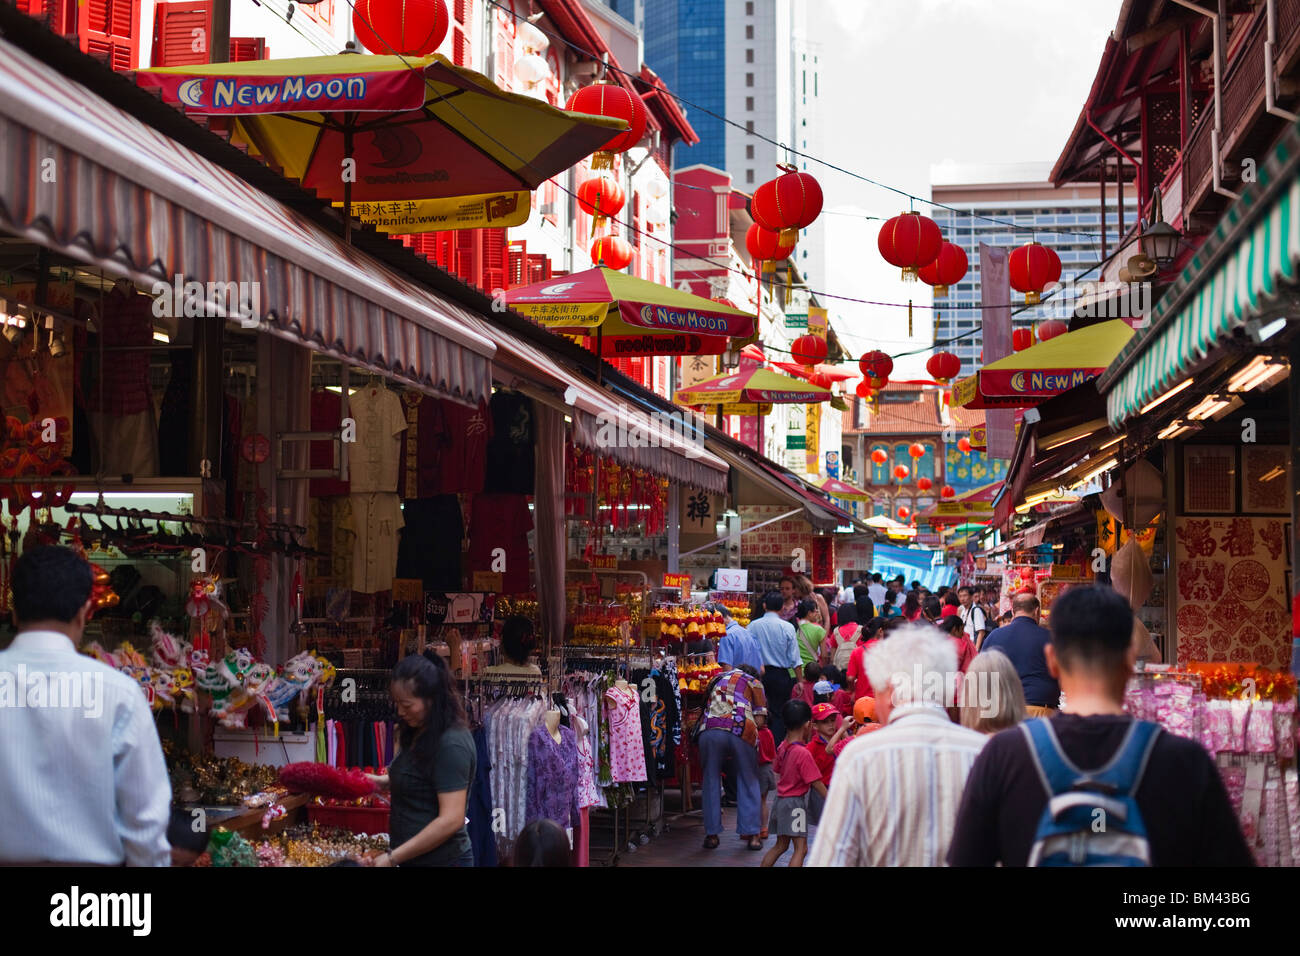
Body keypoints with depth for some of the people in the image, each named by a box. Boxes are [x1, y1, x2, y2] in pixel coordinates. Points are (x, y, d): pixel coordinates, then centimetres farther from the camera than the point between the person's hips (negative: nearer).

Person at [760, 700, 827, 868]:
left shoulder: (782, 747, 2)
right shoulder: (803, 753, -20)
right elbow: (817, 784, -17)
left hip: (781, 798, 8)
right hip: (795, 802, -8)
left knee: (781, 846, 19)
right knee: (801, 849, -8)